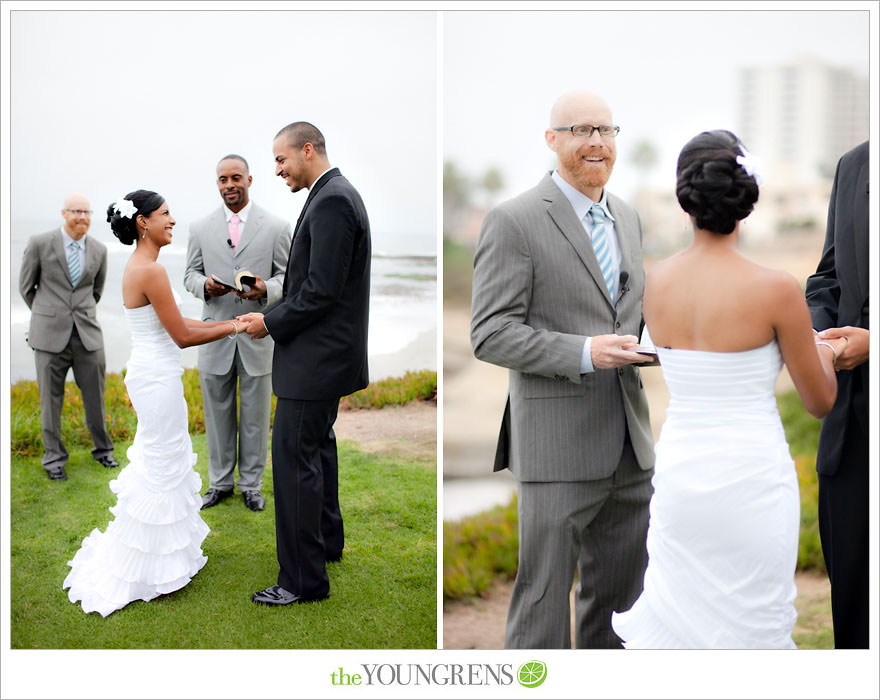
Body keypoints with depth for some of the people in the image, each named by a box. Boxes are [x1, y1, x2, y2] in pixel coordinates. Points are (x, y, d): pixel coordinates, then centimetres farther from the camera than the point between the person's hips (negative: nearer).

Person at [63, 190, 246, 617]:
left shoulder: (139, 266, 10)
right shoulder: (151, 271, -21)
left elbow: (174, 323, 13)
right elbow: (182, 336, -19)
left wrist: (225, 324, 10)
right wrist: (232, 327, -9)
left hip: (149, 372, 10)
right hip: (157, 377, -10)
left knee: (161, 460, 20)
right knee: (162, 465, 1)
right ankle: (146, 567, 13)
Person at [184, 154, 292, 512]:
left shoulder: (276, 227, 1)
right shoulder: (200, 228, 7)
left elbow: (288, 277, 2)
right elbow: (190, 274, 10)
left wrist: (265, 289, -20)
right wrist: (205, 286, -14)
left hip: (258, 335, -1)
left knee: (255, 415, 7)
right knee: (217, 412, 10)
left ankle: (251, 483, 21)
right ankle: (220, 481, 24)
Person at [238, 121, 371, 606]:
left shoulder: (331, 201, -19)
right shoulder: (336, 195, 14)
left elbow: (322, 290, -24)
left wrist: (271, 323, -13)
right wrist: (272, 313, 9)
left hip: (317, 355, -11)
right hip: (326, 352, 11)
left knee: (294, 456, -7)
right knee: (317, 444, 22)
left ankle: (303, 578, -1)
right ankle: (327, 539, 39)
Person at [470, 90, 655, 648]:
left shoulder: (628, 218, 14)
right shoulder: (514, 221, -8)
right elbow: (490, 334, -13)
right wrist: (583, 353, -22)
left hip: (629, 444, 7)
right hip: (558, 445, -7)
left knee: (621, 589, 16)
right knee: (544, 595, 3)